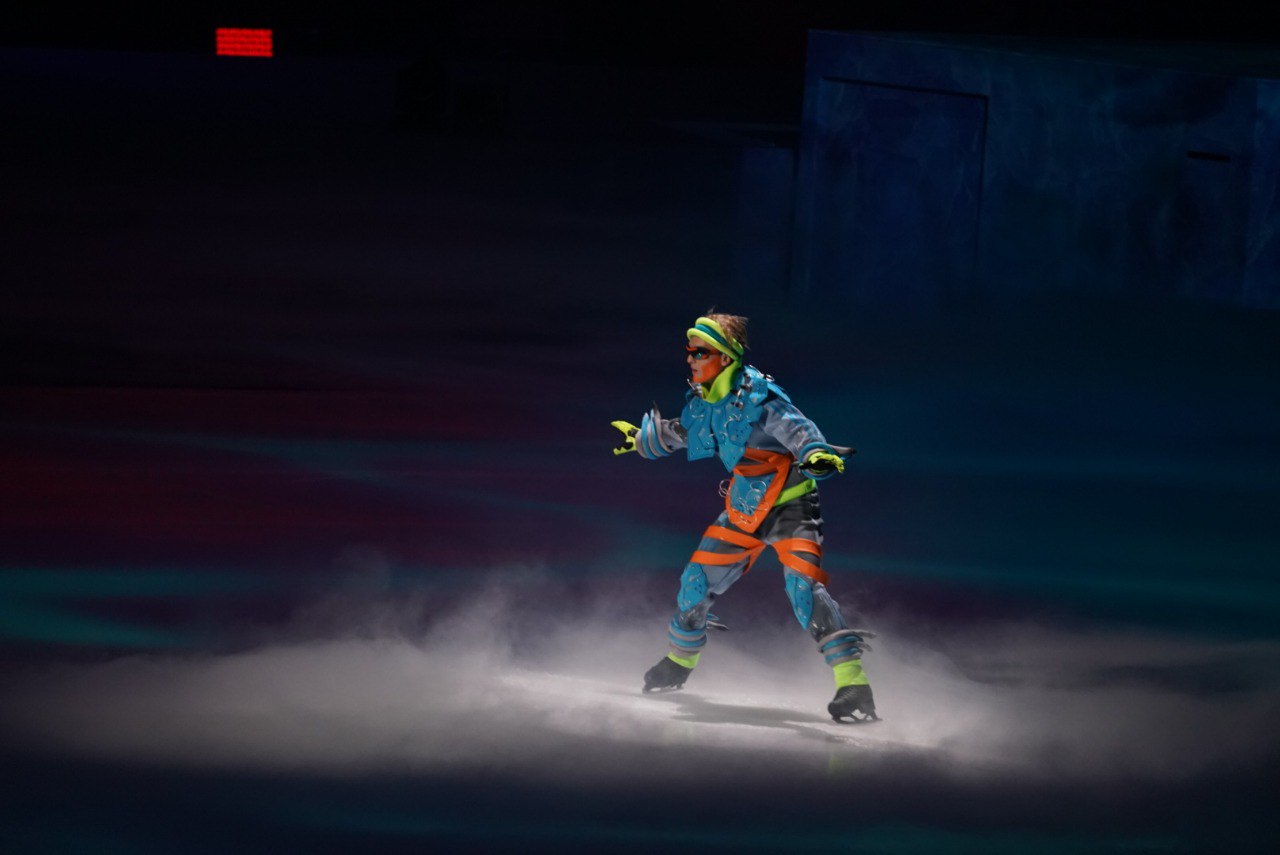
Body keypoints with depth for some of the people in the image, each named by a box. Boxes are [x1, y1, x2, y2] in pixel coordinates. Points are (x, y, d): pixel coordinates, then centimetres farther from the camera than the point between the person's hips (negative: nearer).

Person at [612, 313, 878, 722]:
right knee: (696, 581, 11)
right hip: (742, 511, 8)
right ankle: (680, 661, 39)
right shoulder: (701, 404, 3)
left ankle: (852, 683, -29)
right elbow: (677, 433, 26)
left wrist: (815, 455, -57)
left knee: (803, 585, -26)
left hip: (789, 508, -8)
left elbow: (796, 428, -35)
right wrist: (640, 439, 42)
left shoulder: (756, 396, -21)